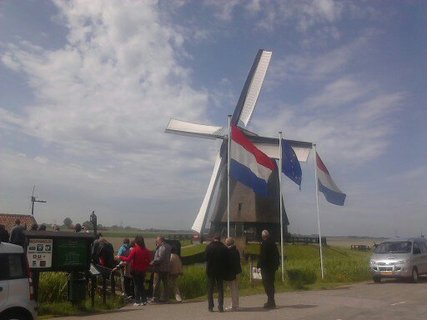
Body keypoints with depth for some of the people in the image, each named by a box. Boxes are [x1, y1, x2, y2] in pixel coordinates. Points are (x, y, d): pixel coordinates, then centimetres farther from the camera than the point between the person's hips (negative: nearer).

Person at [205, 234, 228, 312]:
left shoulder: (209, 247, -8)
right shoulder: (224, 248, -5)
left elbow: (206, 258, -4)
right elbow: (227, 260, -1)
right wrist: (225, 269, 10)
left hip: (210, 270, -1)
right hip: (221, 271, 1)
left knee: (210, 289, 9)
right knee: (220, 288, 9)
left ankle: (210, 306, 9)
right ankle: (220, 306, 4)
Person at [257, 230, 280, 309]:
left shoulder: (264, 244, -14)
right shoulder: (273, 243, 9)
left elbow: (262, 256, -19)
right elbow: (277, 255, 14)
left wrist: (259, 265, -11)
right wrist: (276, 264, 20)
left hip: (266, 267, -8)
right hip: (273, 267, 8)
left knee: (267, 284, -4)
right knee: (271, 284, 16)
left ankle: (271, 302, -5)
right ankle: (271, 301, 24)